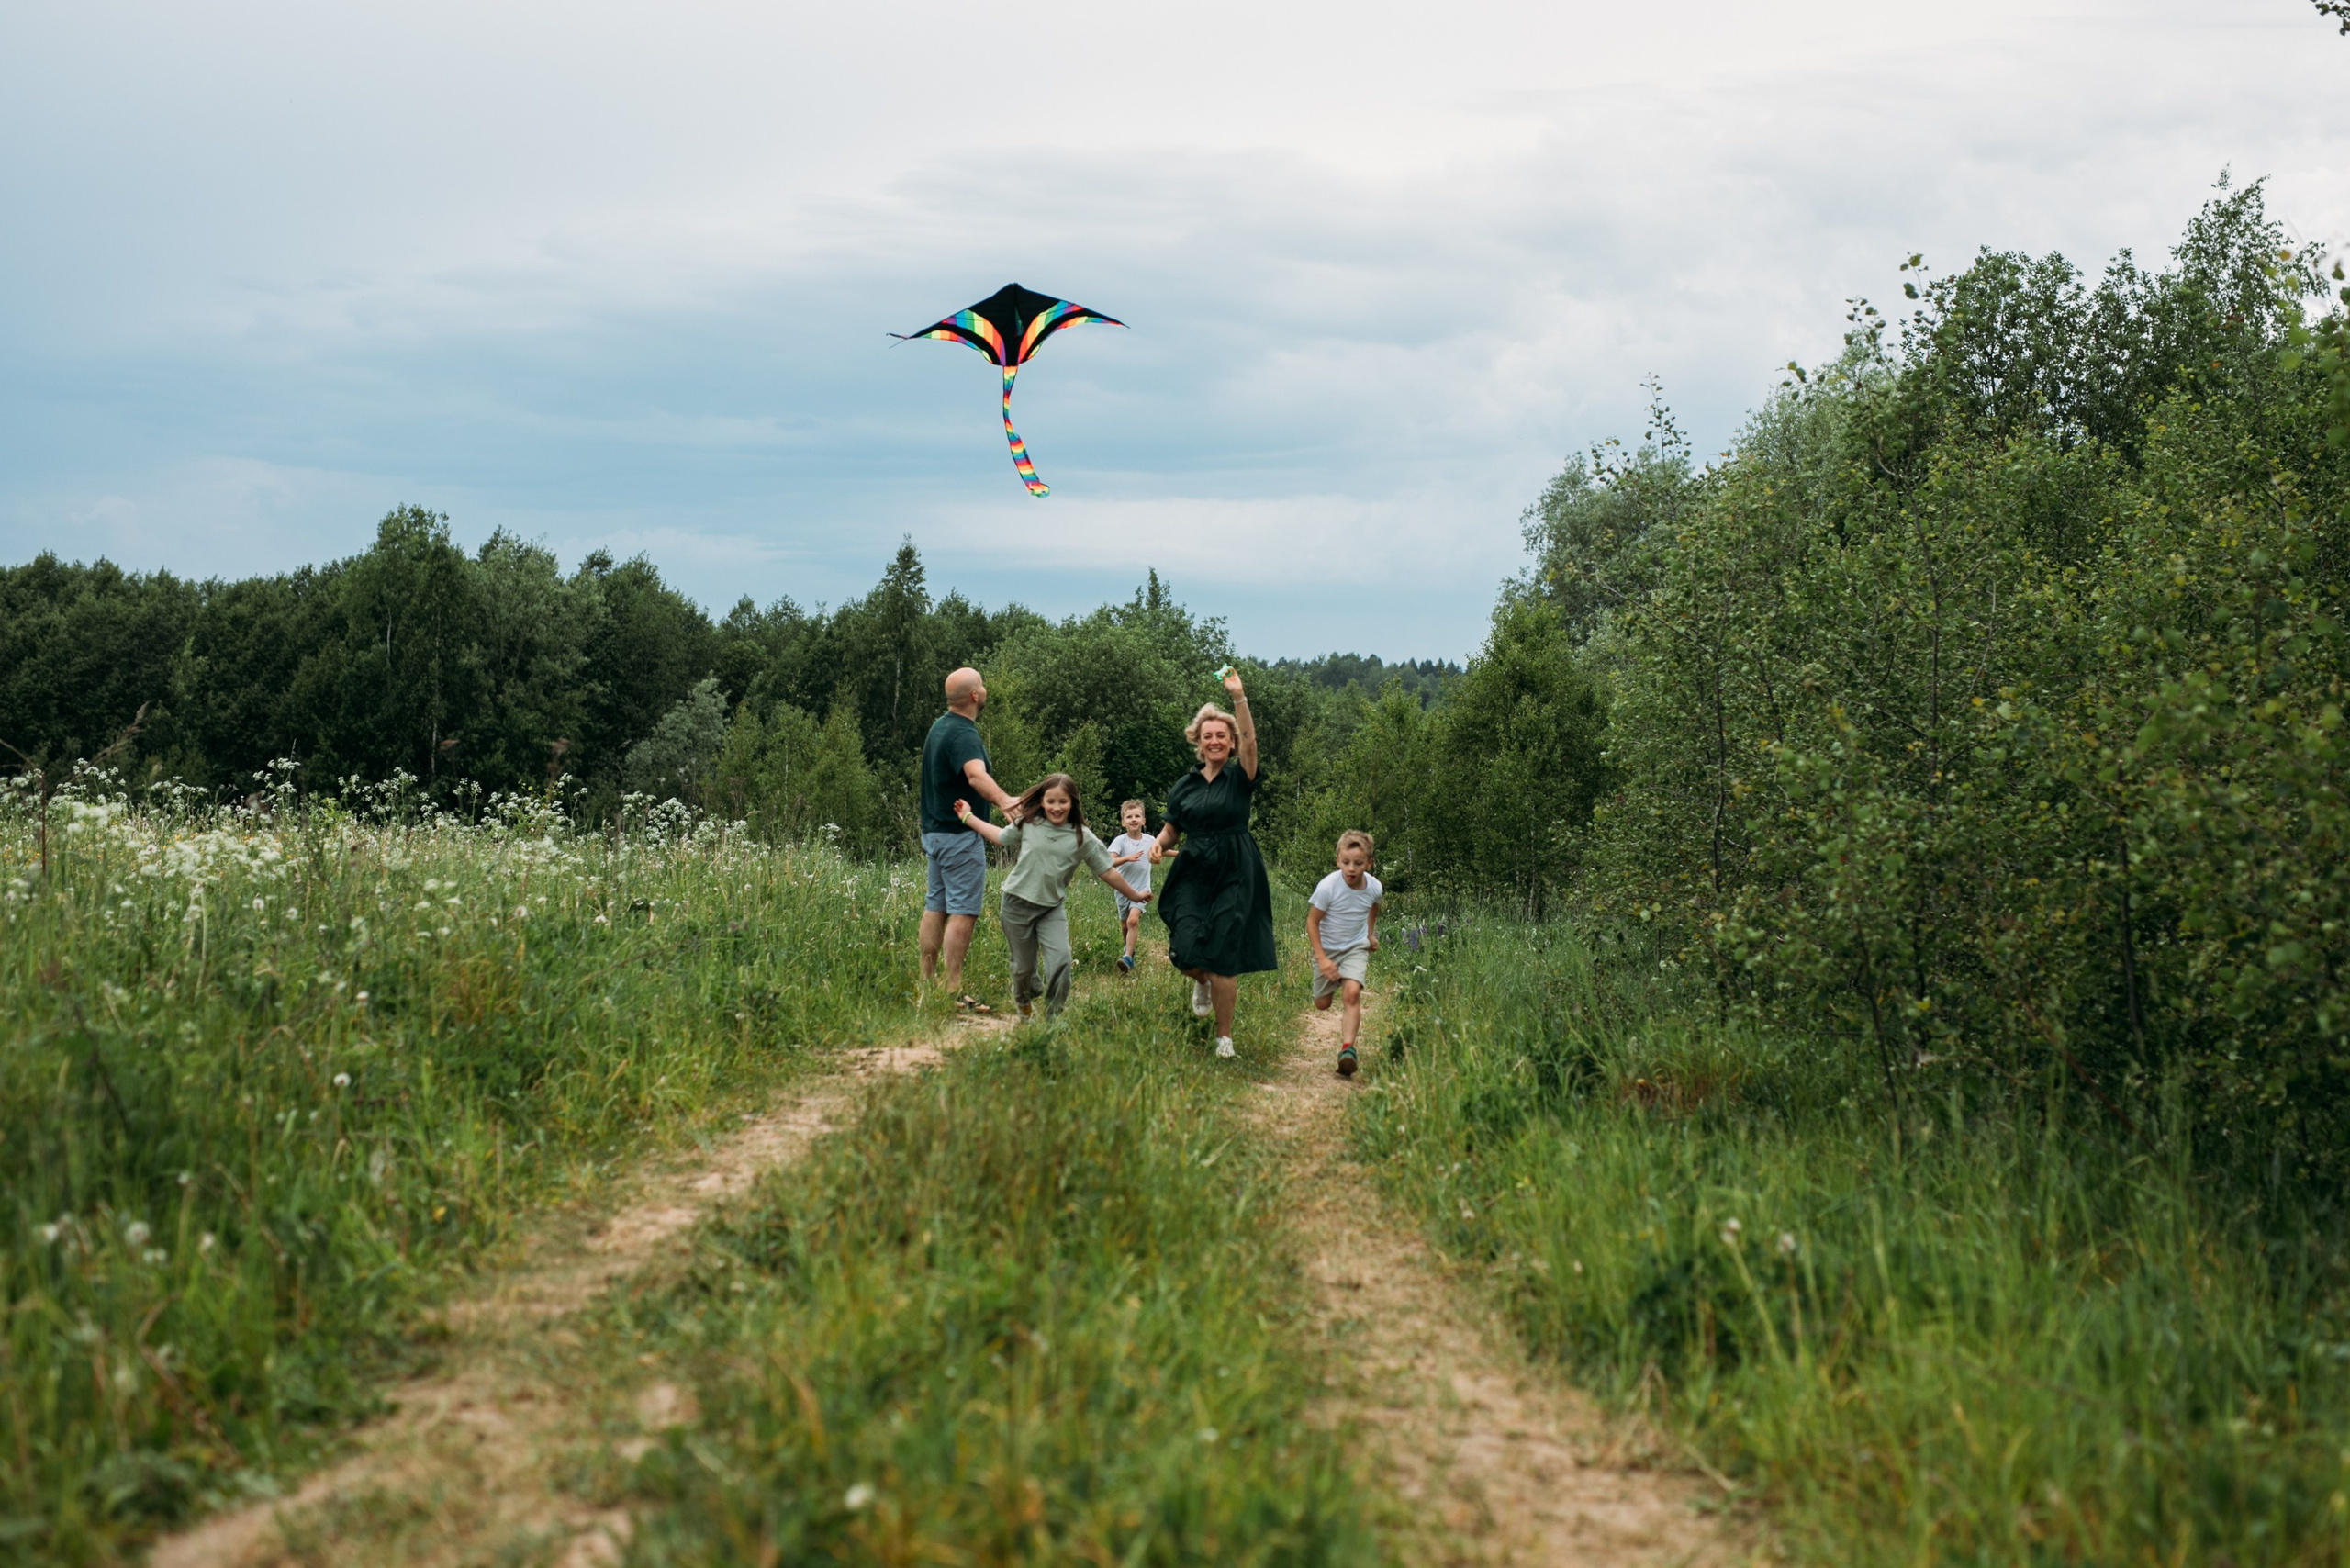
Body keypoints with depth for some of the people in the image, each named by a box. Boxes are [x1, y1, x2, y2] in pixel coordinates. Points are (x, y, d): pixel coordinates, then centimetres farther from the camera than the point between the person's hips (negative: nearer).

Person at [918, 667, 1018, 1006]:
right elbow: (977, 776, -41)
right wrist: (1005, 801, -57)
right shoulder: (963, 735, -20)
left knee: (935, 906, 12)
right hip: (961, 836, -10)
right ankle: (953, 989, -13)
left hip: (935, 831, 10)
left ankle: (927, 981, 14)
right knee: (963, 911, -9)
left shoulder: (940, 726, 11)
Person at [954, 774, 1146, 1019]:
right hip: (1018, 904, 0)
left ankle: (1053, 1016, -2)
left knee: (1060, 960, -19)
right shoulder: (1027, 824, -1)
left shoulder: (1083, 838, -5)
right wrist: (968, 817, 20)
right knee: (1024, 967, 8)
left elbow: (1107, 872, 2)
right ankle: (1023, 1002, 42)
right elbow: (1001, 837, 16)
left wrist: (1134, 895, 7)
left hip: (1051, 908, 0)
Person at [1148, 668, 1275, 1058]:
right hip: (1193, 875, 3)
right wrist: (1159, 843, -5)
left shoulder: (1239, 778, 1)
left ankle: (1224, 1037, 7)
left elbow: (1249, 740, -15)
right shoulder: (1185, 785, 10)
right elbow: (1172, 828, 18)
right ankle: (1202, 982, 27)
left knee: (1222, 959, -7)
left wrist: (1239, 697, -26)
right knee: (1186, 952, -12)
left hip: (1234, 876, -3)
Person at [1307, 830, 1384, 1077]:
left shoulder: (1374, 887, -16)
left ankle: (1347, 1049, -28)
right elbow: (1312, 922, -17)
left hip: (1356, 948, 1)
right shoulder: (1328, 887, -27)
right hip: (1327, 949, -1)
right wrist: (1321, 959, -21)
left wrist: (1371, 934, 16)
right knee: (1322, 1005, 12)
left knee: (1352, 993, -23)